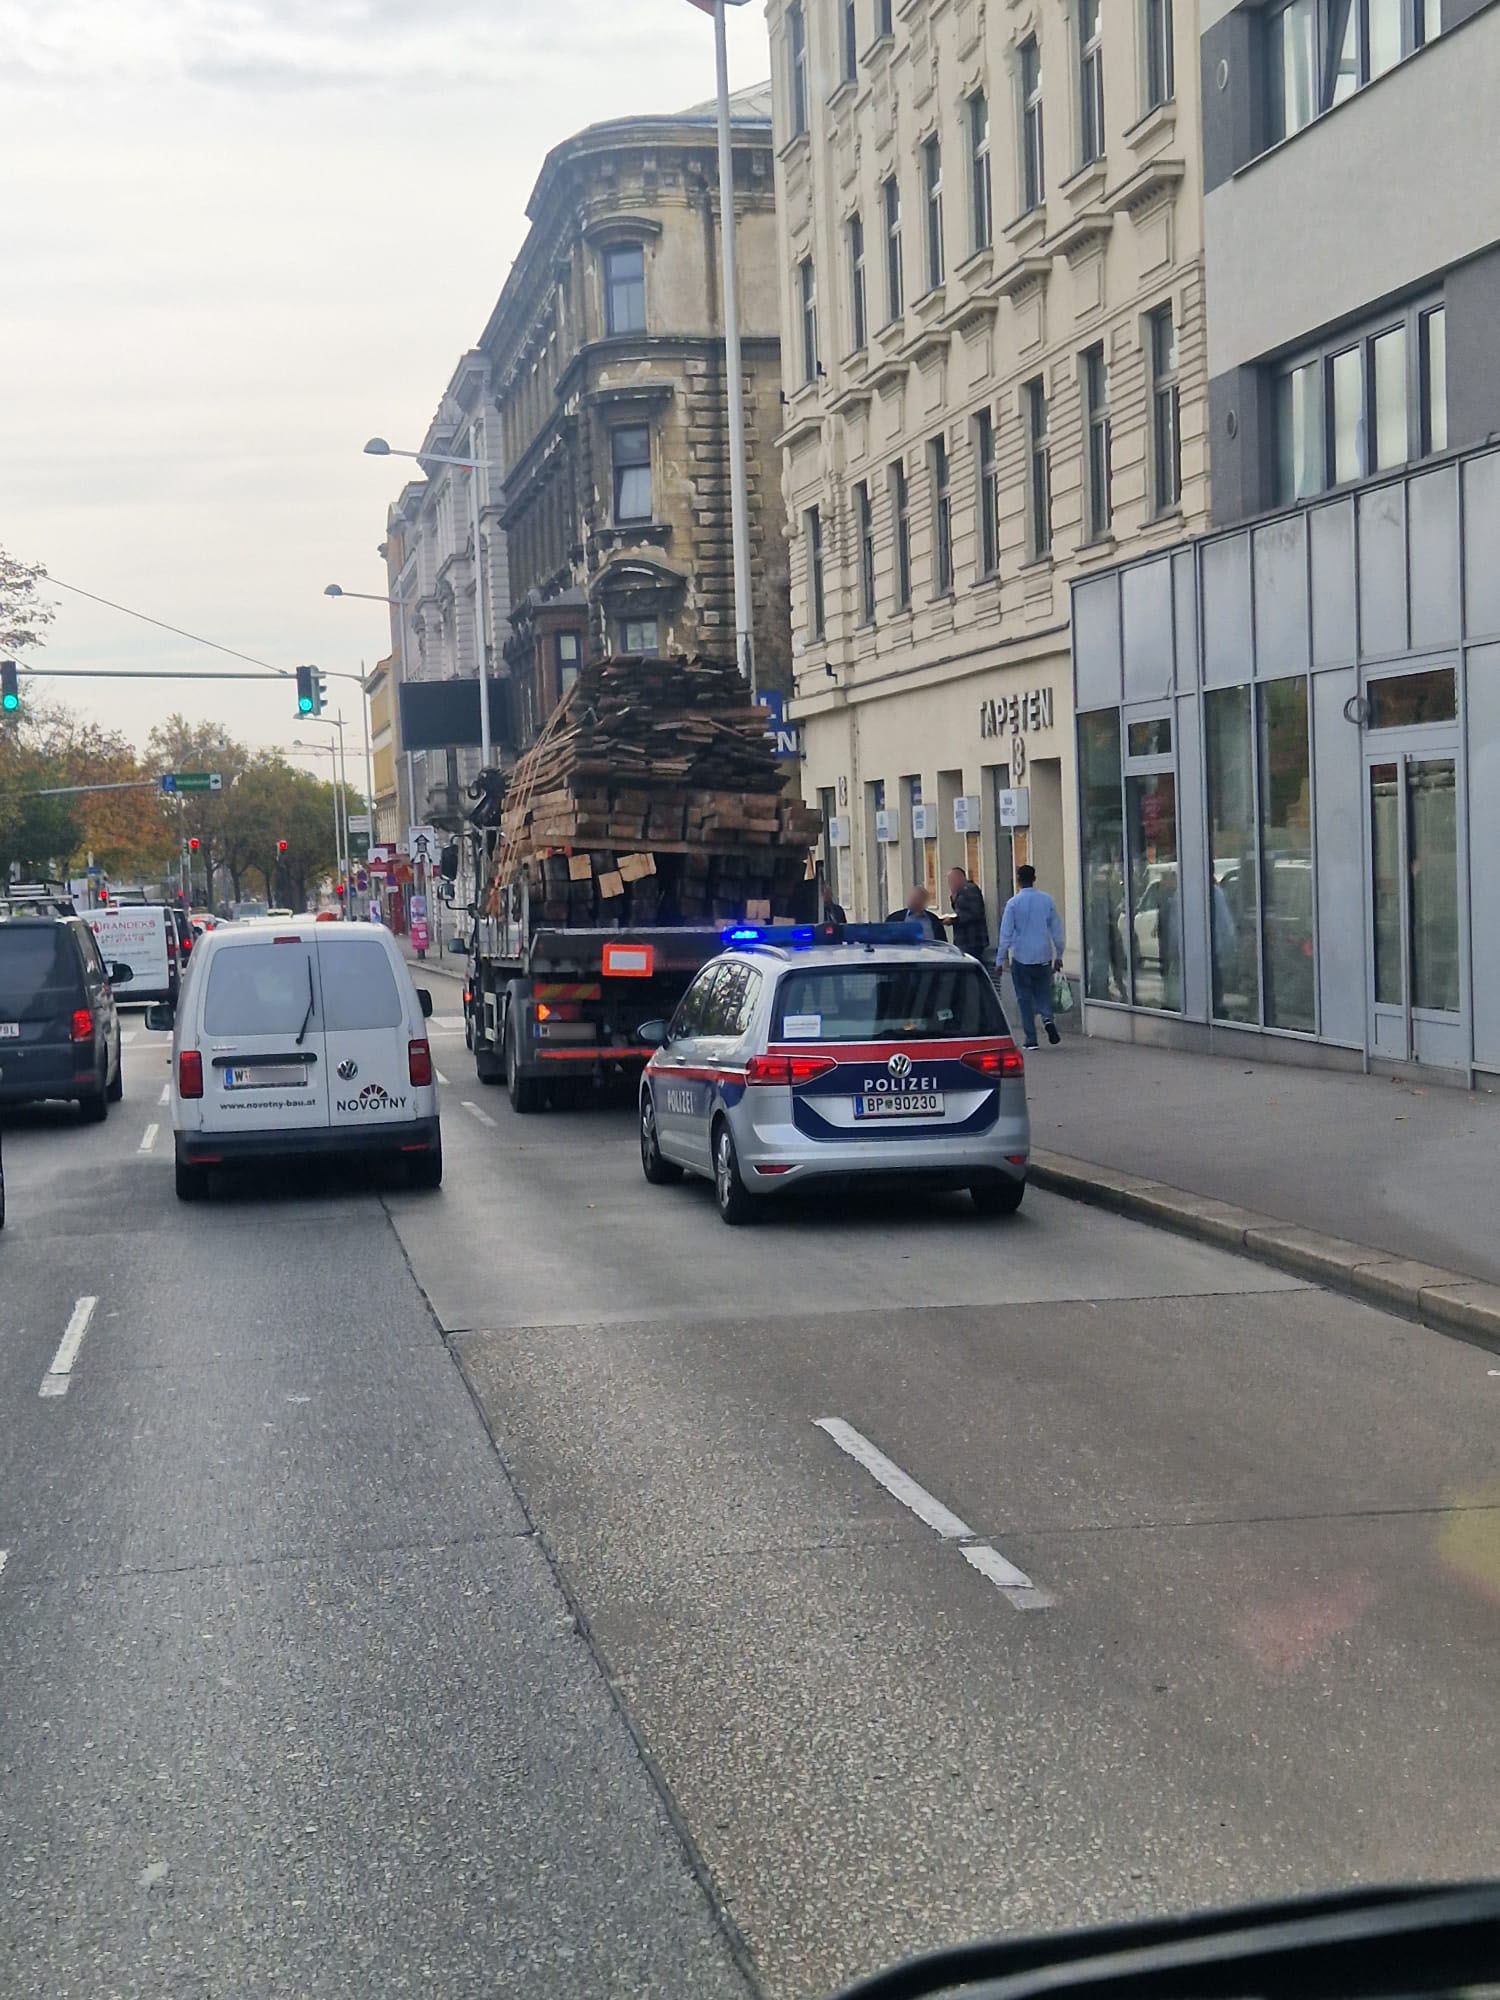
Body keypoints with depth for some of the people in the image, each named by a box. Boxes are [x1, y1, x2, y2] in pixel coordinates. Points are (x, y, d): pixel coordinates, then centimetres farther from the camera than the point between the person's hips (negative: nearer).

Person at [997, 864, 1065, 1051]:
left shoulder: (1013, 903, -8)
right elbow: (1057, 929, 6)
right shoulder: (1047, 900, 1)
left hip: (1021, 958, -2)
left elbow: (1006, 933, -7)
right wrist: (1058, 956, 16)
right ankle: (1048, 1018, -14)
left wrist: (1000, 960, -1)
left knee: (1025, 997, 6)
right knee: (1043, 992, 15)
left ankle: (1030, 1039, 6)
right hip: (1043, 957, 2)